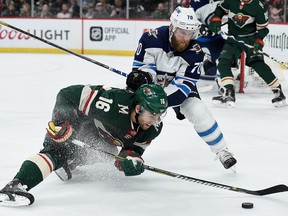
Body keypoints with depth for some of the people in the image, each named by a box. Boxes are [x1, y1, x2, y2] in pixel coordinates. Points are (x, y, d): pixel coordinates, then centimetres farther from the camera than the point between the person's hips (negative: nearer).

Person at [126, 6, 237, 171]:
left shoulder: (195, 53, -24)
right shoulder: (152, 38, -26)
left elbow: (183, 84, -27)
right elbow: (142, 66, -17)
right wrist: (141, 76, -42)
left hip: (178, 87, 0)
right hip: (153, 84, 0)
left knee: (199, 113, -21)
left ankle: (222, 151, -6)